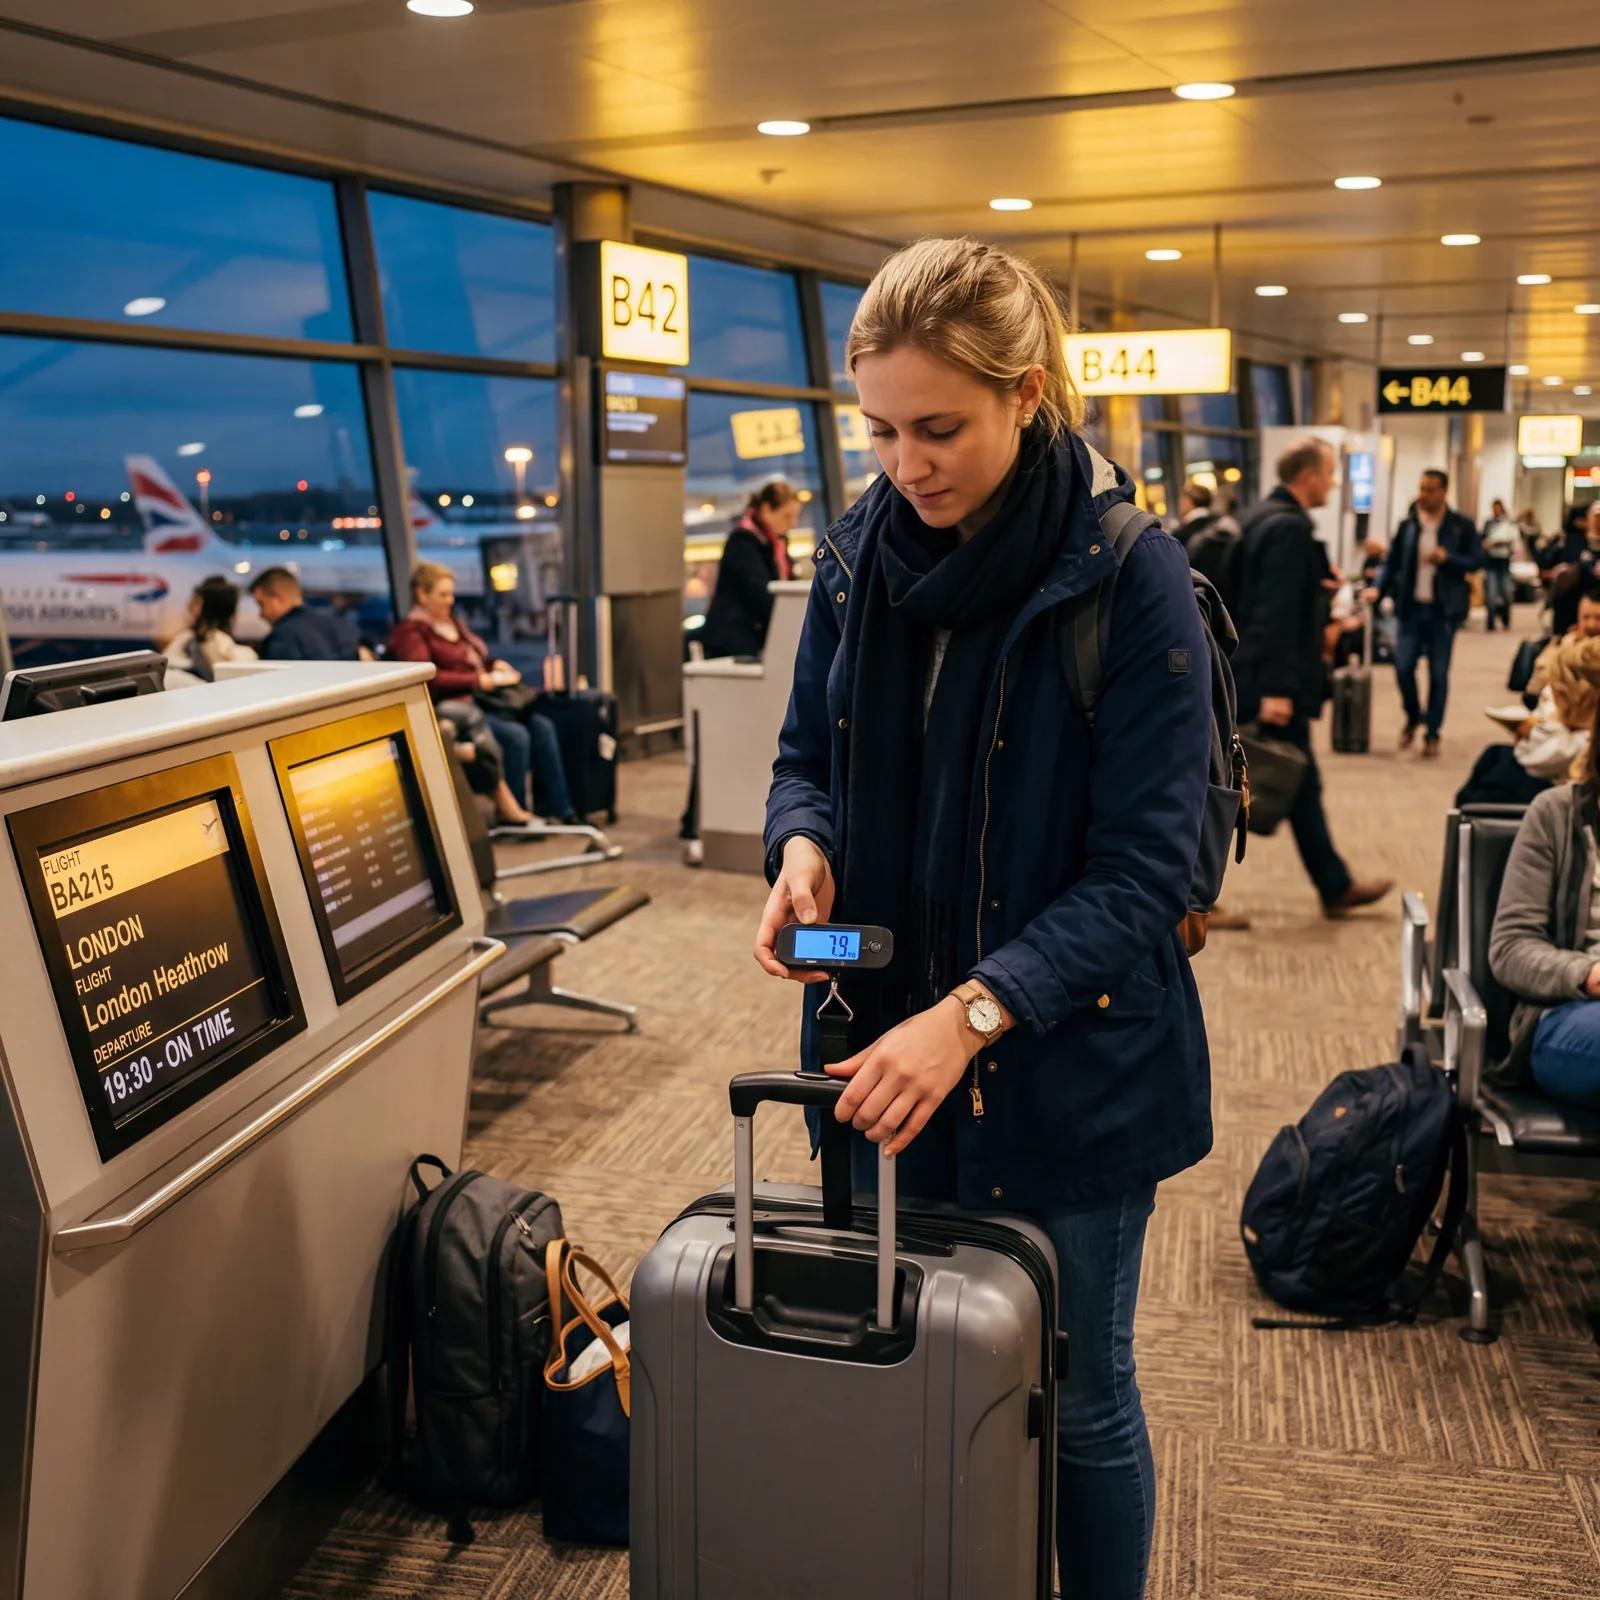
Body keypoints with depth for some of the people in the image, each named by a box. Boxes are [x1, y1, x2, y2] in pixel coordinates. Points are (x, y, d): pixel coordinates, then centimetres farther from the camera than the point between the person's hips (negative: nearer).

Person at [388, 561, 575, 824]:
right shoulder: (410, 631, -5)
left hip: (484, 698, 8)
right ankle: (512, 814, -17)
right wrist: (482, 680, -18)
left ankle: (556, 809, -14)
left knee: (541, 726, -14)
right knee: (515, 735, -28)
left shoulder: (454, 620, 20)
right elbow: (428, 677, -19)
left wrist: (497, 666, 7)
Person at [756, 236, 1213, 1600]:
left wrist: (977, 1012, -30)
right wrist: (803, 846, -12)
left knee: (1076, 1400, 14)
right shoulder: (862, 554, -1)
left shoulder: (1131, 578, -16)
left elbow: (1143, 871, -18)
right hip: (885, 1044, 5)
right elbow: (809, 751, 11)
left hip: (1071, 1066, -4)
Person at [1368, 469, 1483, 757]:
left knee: (1438, 673, 2)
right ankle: (1413, 717, 23)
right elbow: (1392, 562, 6)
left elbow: (1477, 560, 0)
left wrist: (1447, 559, -17)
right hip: (1410, 607, 2)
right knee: (1403, 666, -5)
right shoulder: (1407, 525, 4)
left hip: (1443, 610, -2)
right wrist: (1379, 589, -9)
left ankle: (1432, 733, 14)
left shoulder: (1461, 526, -1)